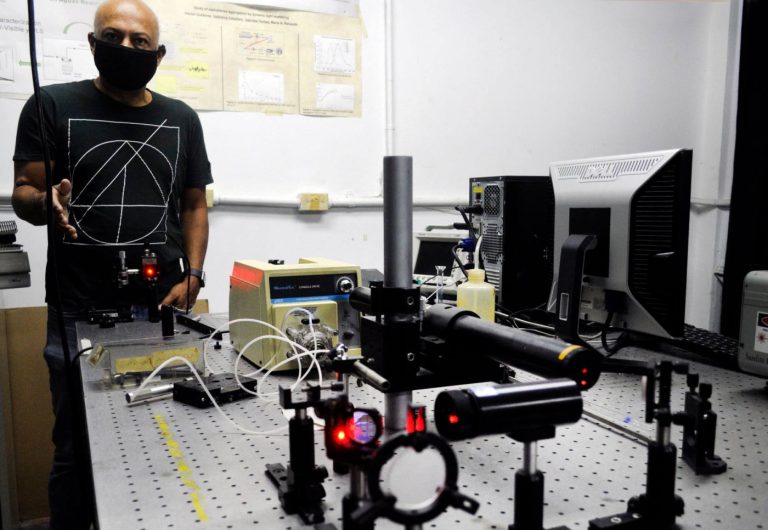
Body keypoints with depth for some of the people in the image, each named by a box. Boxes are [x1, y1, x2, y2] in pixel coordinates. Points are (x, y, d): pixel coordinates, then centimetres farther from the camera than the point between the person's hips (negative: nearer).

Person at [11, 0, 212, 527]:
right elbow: (22, 192, 2)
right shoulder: (53, 105, 2)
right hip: (80, 311, -2)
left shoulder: (181, 119, 11)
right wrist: (45, 203, -22)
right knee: (76, 448, 5)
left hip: (164, 309, 2)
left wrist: (193, 276, 0)